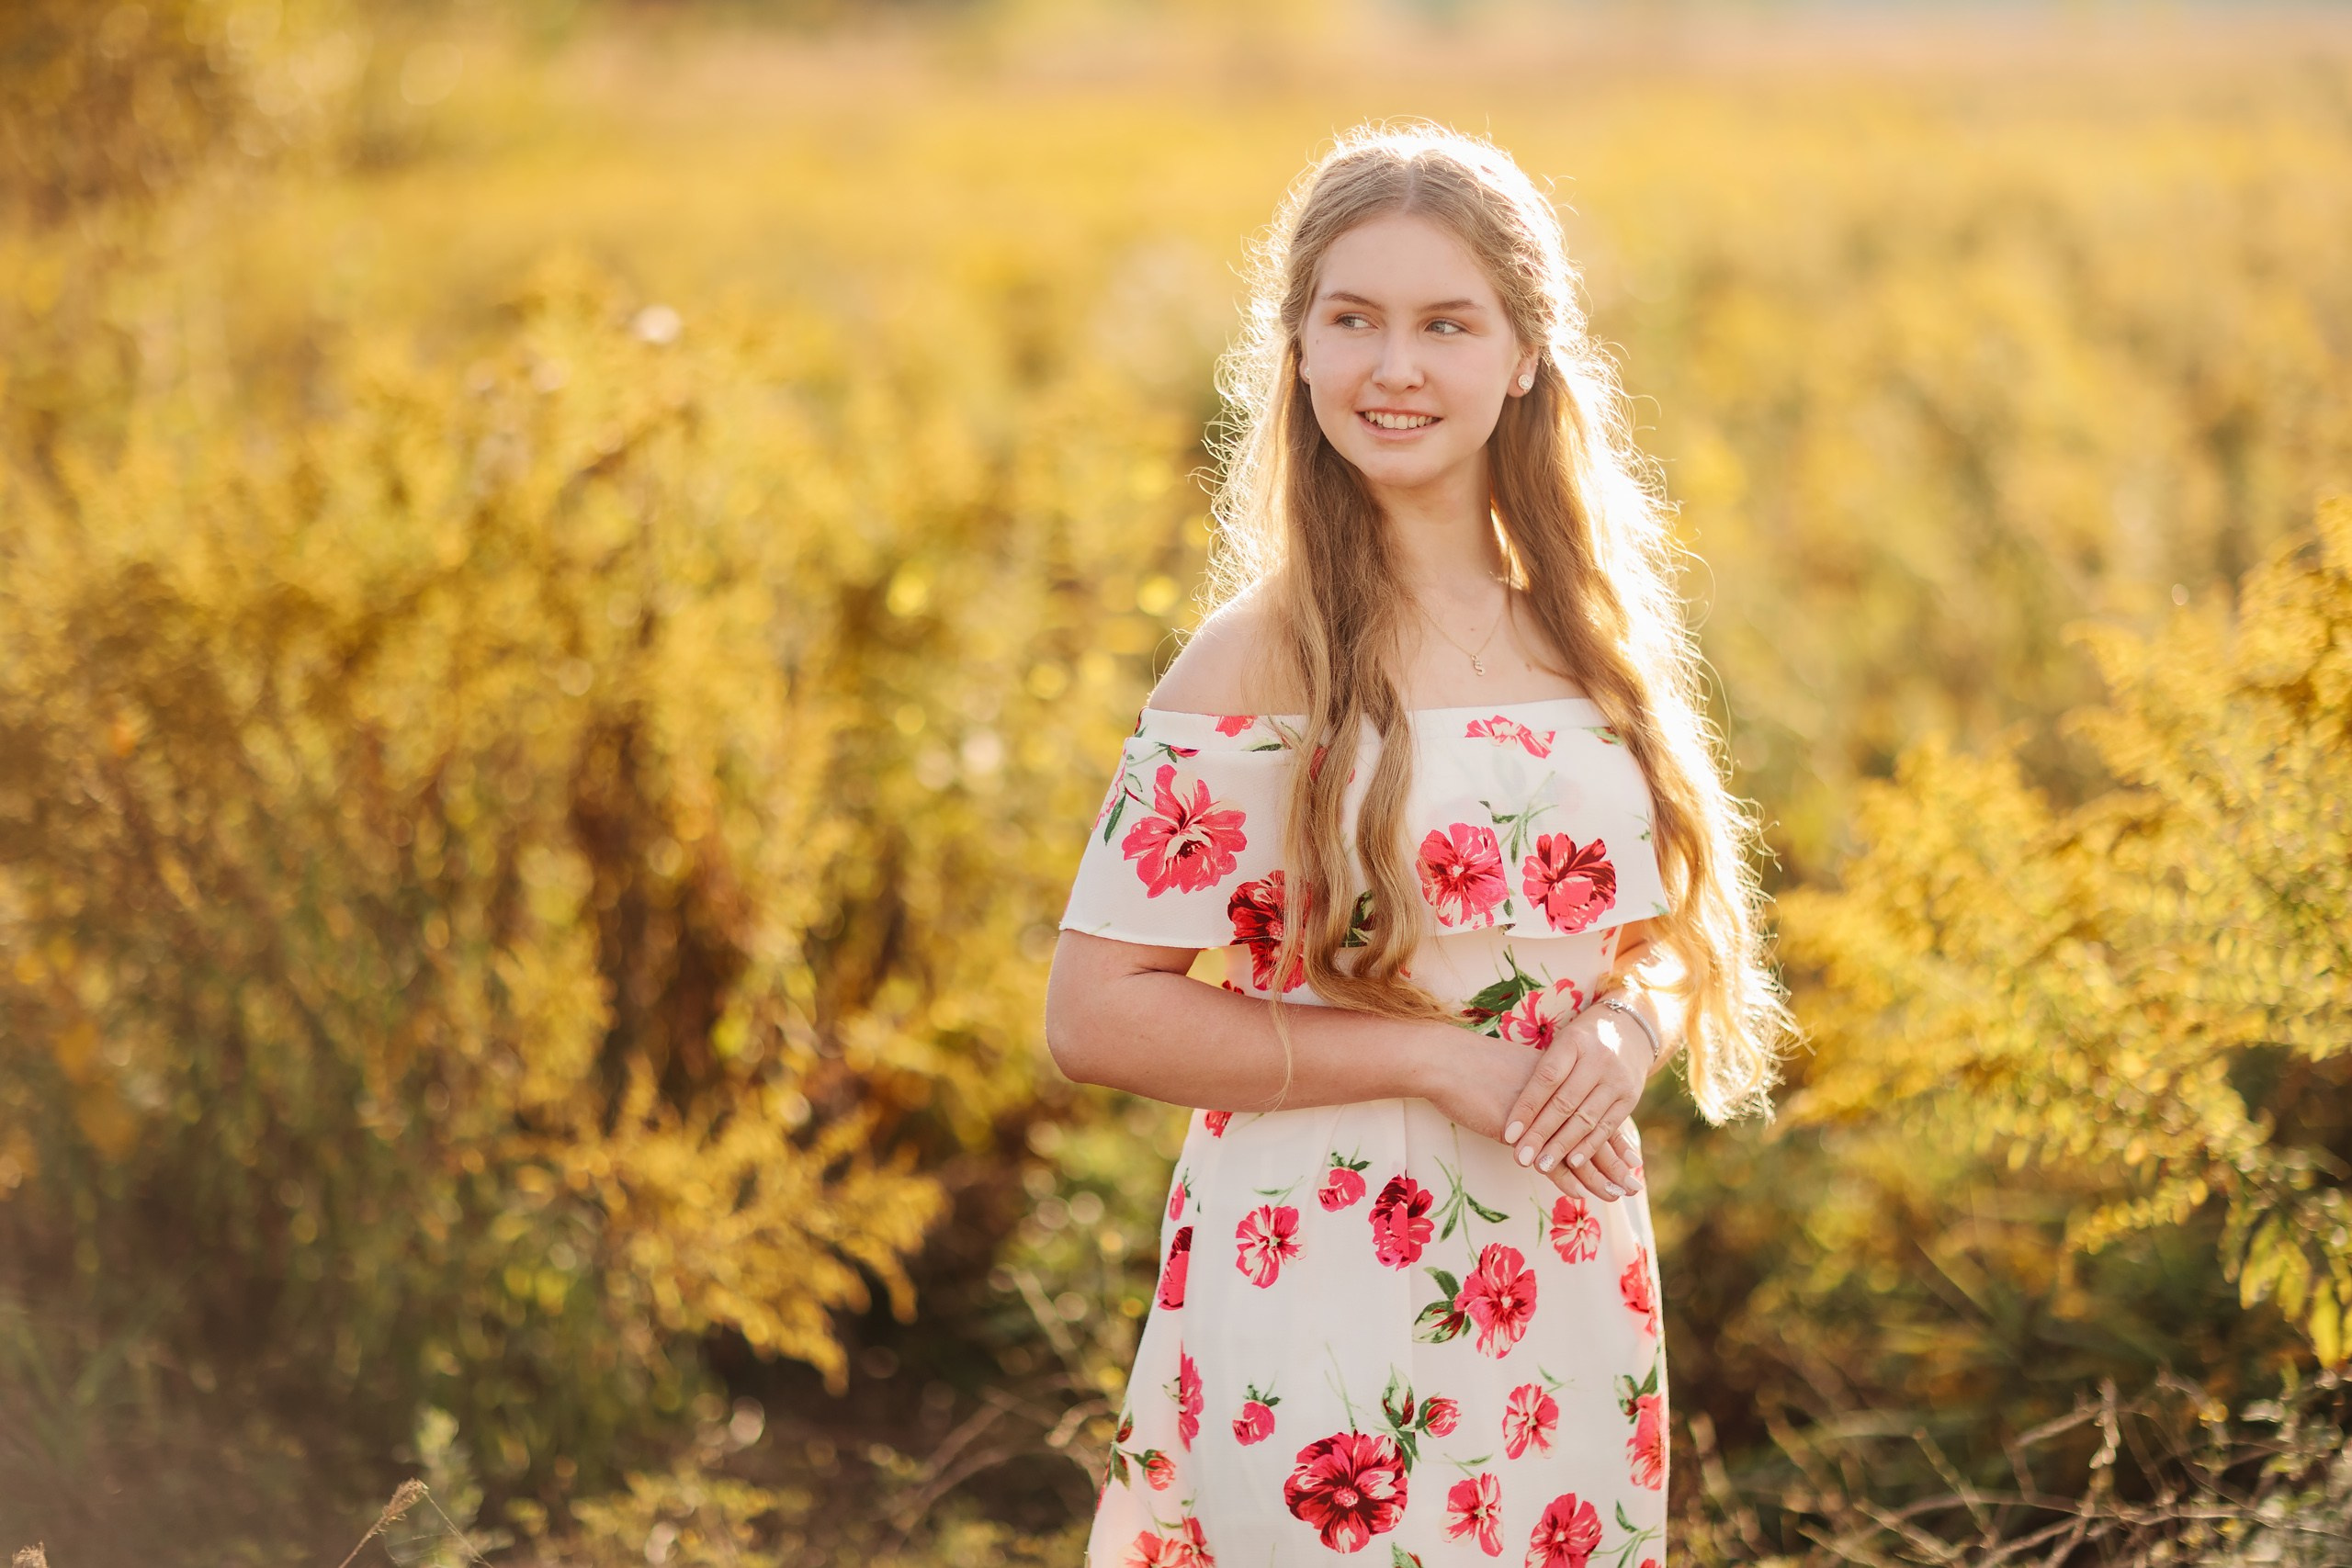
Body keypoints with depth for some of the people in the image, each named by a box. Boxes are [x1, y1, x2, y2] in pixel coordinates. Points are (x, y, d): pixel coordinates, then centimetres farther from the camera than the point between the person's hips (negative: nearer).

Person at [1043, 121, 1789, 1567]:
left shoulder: (1588, 629, 5)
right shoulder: (1262, 659, -10)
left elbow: (1671, 933, 16)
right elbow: (1098, 1016, -13)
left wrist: (1631, 1028, -8)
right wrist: (1438, 1058, -17)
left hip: (1573, 1302, 5)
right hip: (1325, 1300, -5)